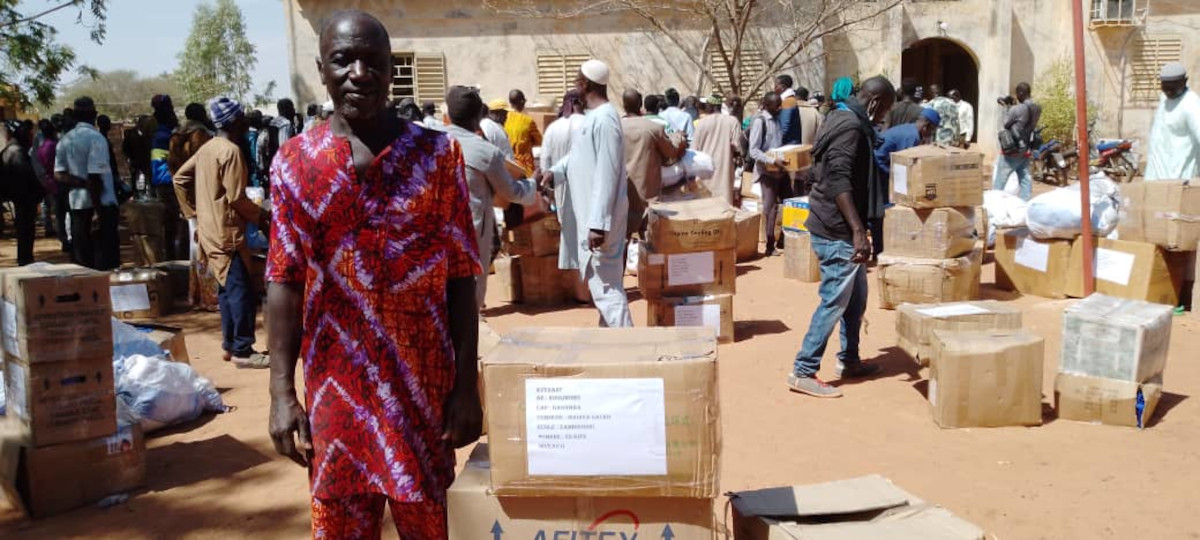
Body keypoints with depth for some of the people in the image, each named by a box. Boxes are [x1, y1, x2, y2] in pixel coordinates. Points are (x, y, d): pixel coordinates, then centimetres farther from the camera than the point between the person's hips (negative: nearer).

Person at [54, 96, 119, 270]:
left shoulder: (65, 140, 9)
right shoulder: (96, 138, -12)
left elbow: (59, 175, 3)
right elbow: (95, 177, -19)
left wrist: (80, 182, -7)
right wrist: (99, 209, -18)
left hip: (77, 204, 7)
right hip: (101, 203, -7)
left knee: (82, 257, 10)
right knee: (107, 257, -2)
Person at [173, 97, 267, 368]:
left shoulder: (207, 148, 12)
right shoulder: (231, 151, -15)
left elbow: (180, 178, 17)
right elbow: (236, 198, -18)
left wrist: (194, 212, 20)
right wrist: (260, 216, -4)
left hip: (210, 229, 10)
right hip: (227, 231, -10)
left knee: (227, 288, 15)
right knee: (242, 291, -7)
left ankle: (230, 344, 21)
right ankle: (242, 351, -5)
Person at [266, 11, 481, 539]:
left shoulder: (437, 153, -3)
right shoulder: (295, 162, 0)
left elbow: (460, 277, -3)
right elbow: (284, 281, 0)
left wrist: (466, 385, -6)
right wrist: (281, 392, -5)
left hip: (424, 382, -1)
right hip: (336, 384, 1)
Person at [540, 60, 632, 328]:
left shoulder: (604, 119, -19)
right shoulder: (594, 116, 13)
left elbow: (607, 175, -24)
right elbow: (578, 154, 19)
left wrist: (598, 224, -26)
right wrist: (555, 171, -3)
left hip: (599, 218, -10)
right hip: (590, 215, 10)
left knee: (605, 285, -7)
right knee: (603, 283, 19)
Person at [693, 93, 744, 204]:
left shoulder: (701, 123, -2)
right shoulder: (732, 121, -5)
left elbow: (695, 148, 2)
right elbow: (736, 146, -7)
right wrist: (736, 160, 11)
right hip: (725, 167, -1)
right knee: (724, 200, 1)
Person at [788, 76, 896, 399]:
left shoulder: (847, 120, 16)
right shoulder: (851, 127, -17)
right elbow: (839, 182, -27)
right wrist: (858, 230, -31)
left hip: (840, 228, 11)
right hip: (837, 231, -11)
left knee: (856, 296, 19)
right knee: (834, 301, -6)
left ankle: (849, 360, 30)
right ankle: (803, 372, -1)